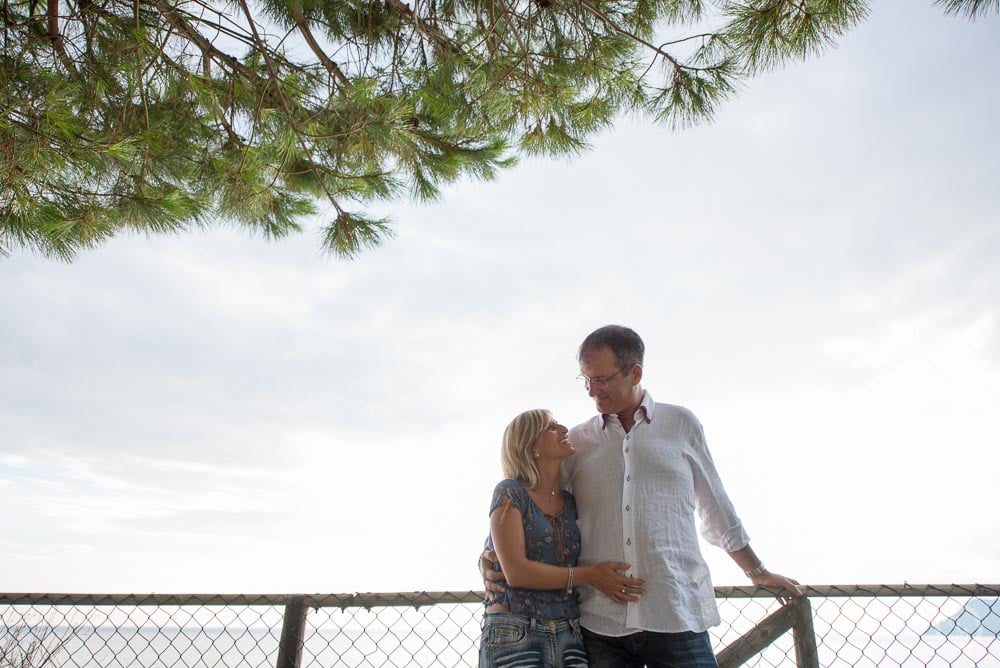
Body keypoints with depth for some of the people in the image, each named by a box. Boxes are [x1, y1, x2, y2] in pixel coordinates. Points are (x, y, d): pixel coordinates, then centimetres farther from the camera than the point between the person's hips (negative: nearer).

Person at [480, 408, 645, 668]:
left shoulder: (572, 502, 10)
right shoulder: (510, 492, -7)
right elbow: (516, 572, -14)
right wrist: (590, 575, -13)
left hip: (569, 636, 5)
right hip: (514, 636, -4)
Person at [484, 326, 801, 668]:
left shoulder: (681, 424, 8)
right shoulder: (576, 441, 9)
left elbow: (716, 509, 17)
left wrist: (757, 572, 22)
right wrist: (499, 556, -1)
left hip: (677, 616, -1)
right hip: (599, 622, 1)